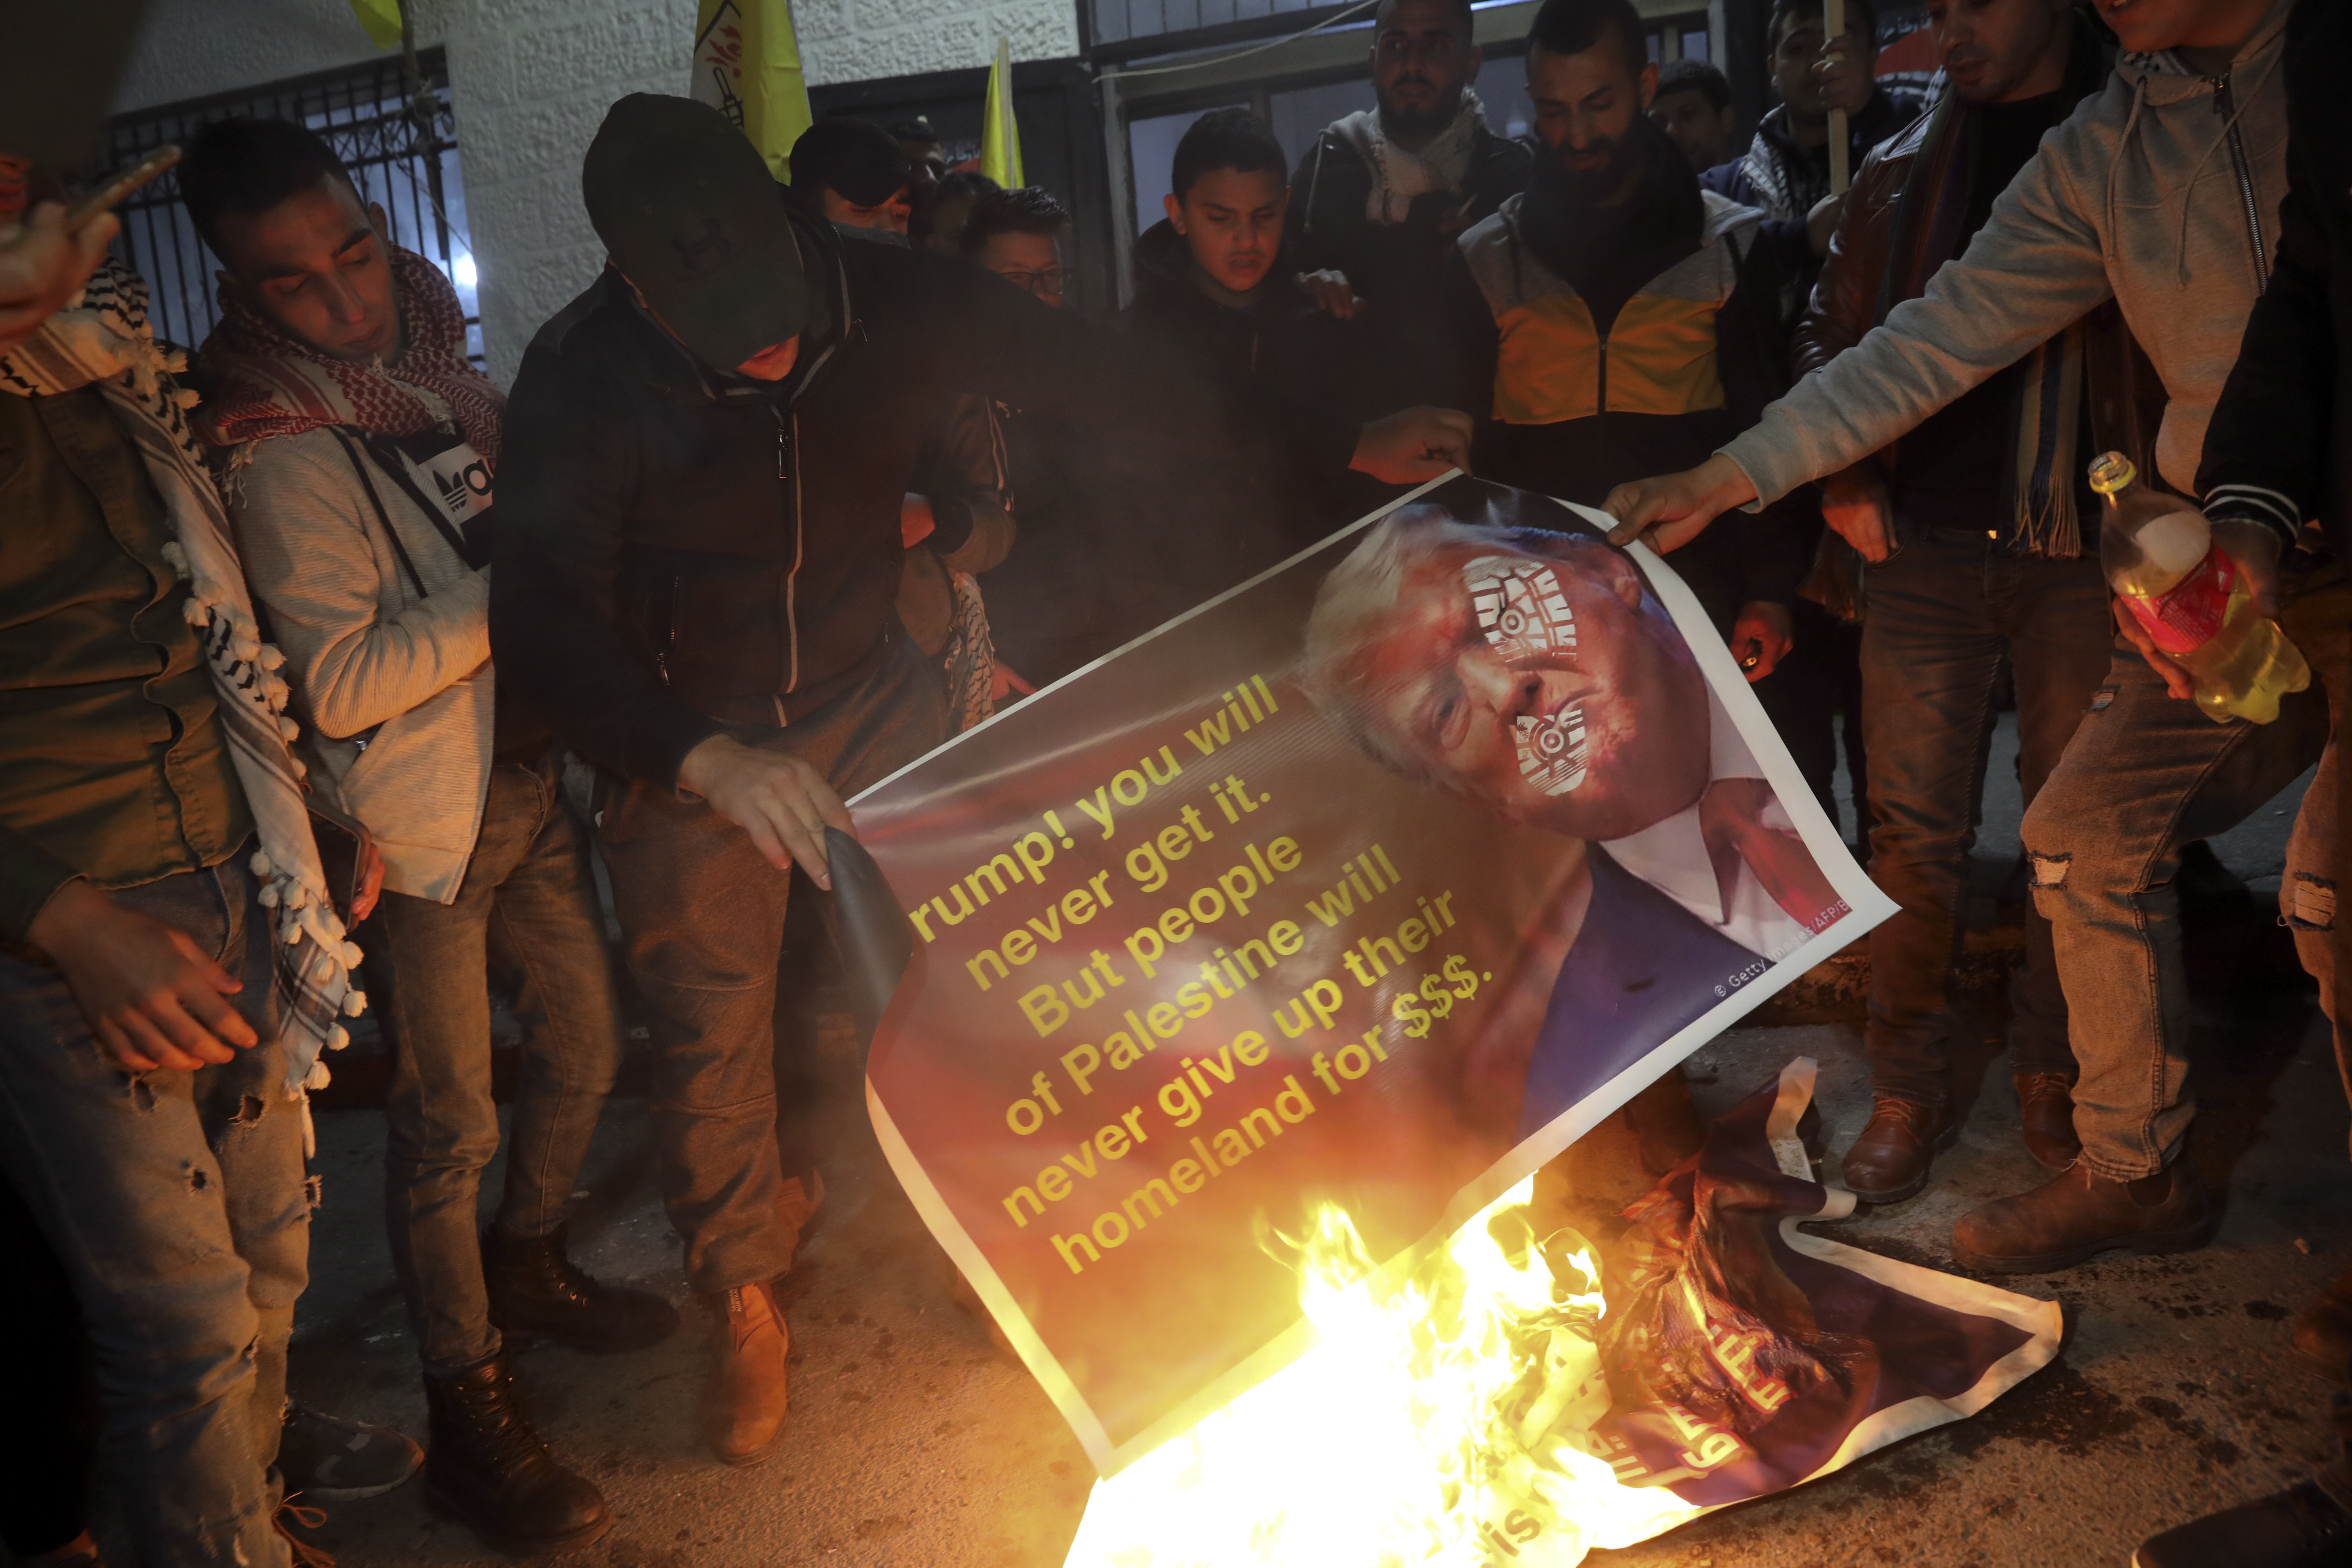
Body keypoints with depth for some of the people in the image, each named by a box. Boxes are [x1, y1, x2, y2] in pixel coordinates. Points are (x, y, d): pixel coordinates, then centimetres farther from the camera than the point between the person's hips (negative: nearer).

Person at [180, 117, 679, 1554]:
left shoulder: (445, 370, 5)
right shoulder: (284, 455, -18)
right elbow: (339, 683, -24)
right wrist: (512, 583, -22)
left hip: (530, 774, 8)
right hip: (419, 819, -7)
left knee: (588, 1042, 18)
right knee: (449, 1122, 3)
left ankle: (528, 1267, 43)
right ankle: (470, 1420, 20)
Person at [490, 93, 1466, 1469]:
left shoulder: (893, 301, -17)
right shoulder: (582, 386, -24)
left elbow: (1106, 377, -10)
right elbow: (546, 622, -29)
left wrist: (1346, 445, -12)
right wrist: (706, 758, -48)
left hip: (870, 696, 2)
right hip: (686, 749, -2)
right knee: (716, 1035, 7)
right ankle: (745, 1305, 31)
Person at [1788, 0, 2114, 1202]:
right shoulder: (1900, 173, 13)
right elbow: (1830, 334, 20)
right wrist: (1844, 471, 4)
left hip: (2084, 549, -1)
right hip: (1927, 547, 2)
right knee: (1916, 835, 2)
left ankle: (2052, 1078, 22)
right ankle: (1909, 1091, 13)